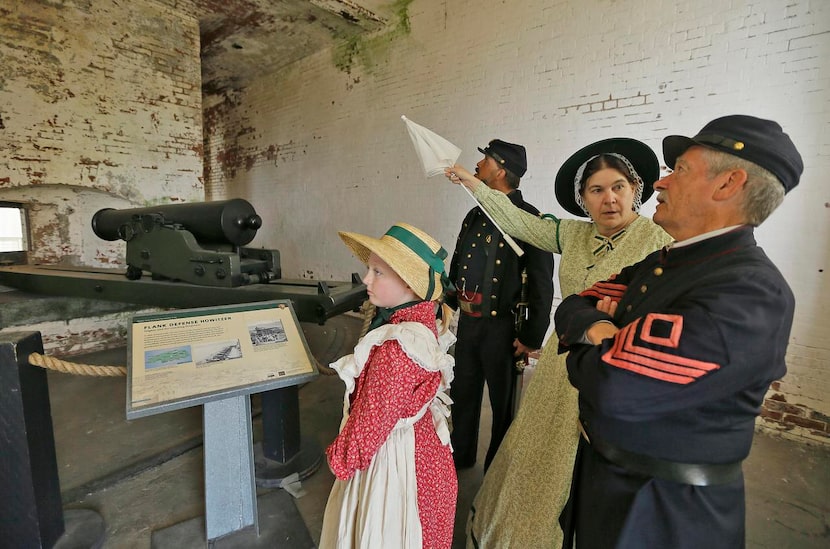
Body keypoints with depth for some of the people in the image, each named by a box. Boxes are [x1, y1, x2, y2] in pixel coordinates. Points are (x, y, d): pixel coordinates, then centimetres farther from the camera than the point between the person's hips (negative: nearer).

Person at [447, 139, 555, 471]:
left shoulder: (529, 219, -13)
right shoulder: (474, 216, 9)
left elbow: (542, 285, -14)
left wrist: (532, 338, -13)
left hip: (503, 328, -6)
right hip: (467, 322, 7)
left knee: (503, 403, 13)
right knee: (463, 393, 21)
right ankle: (460, 455, 45)